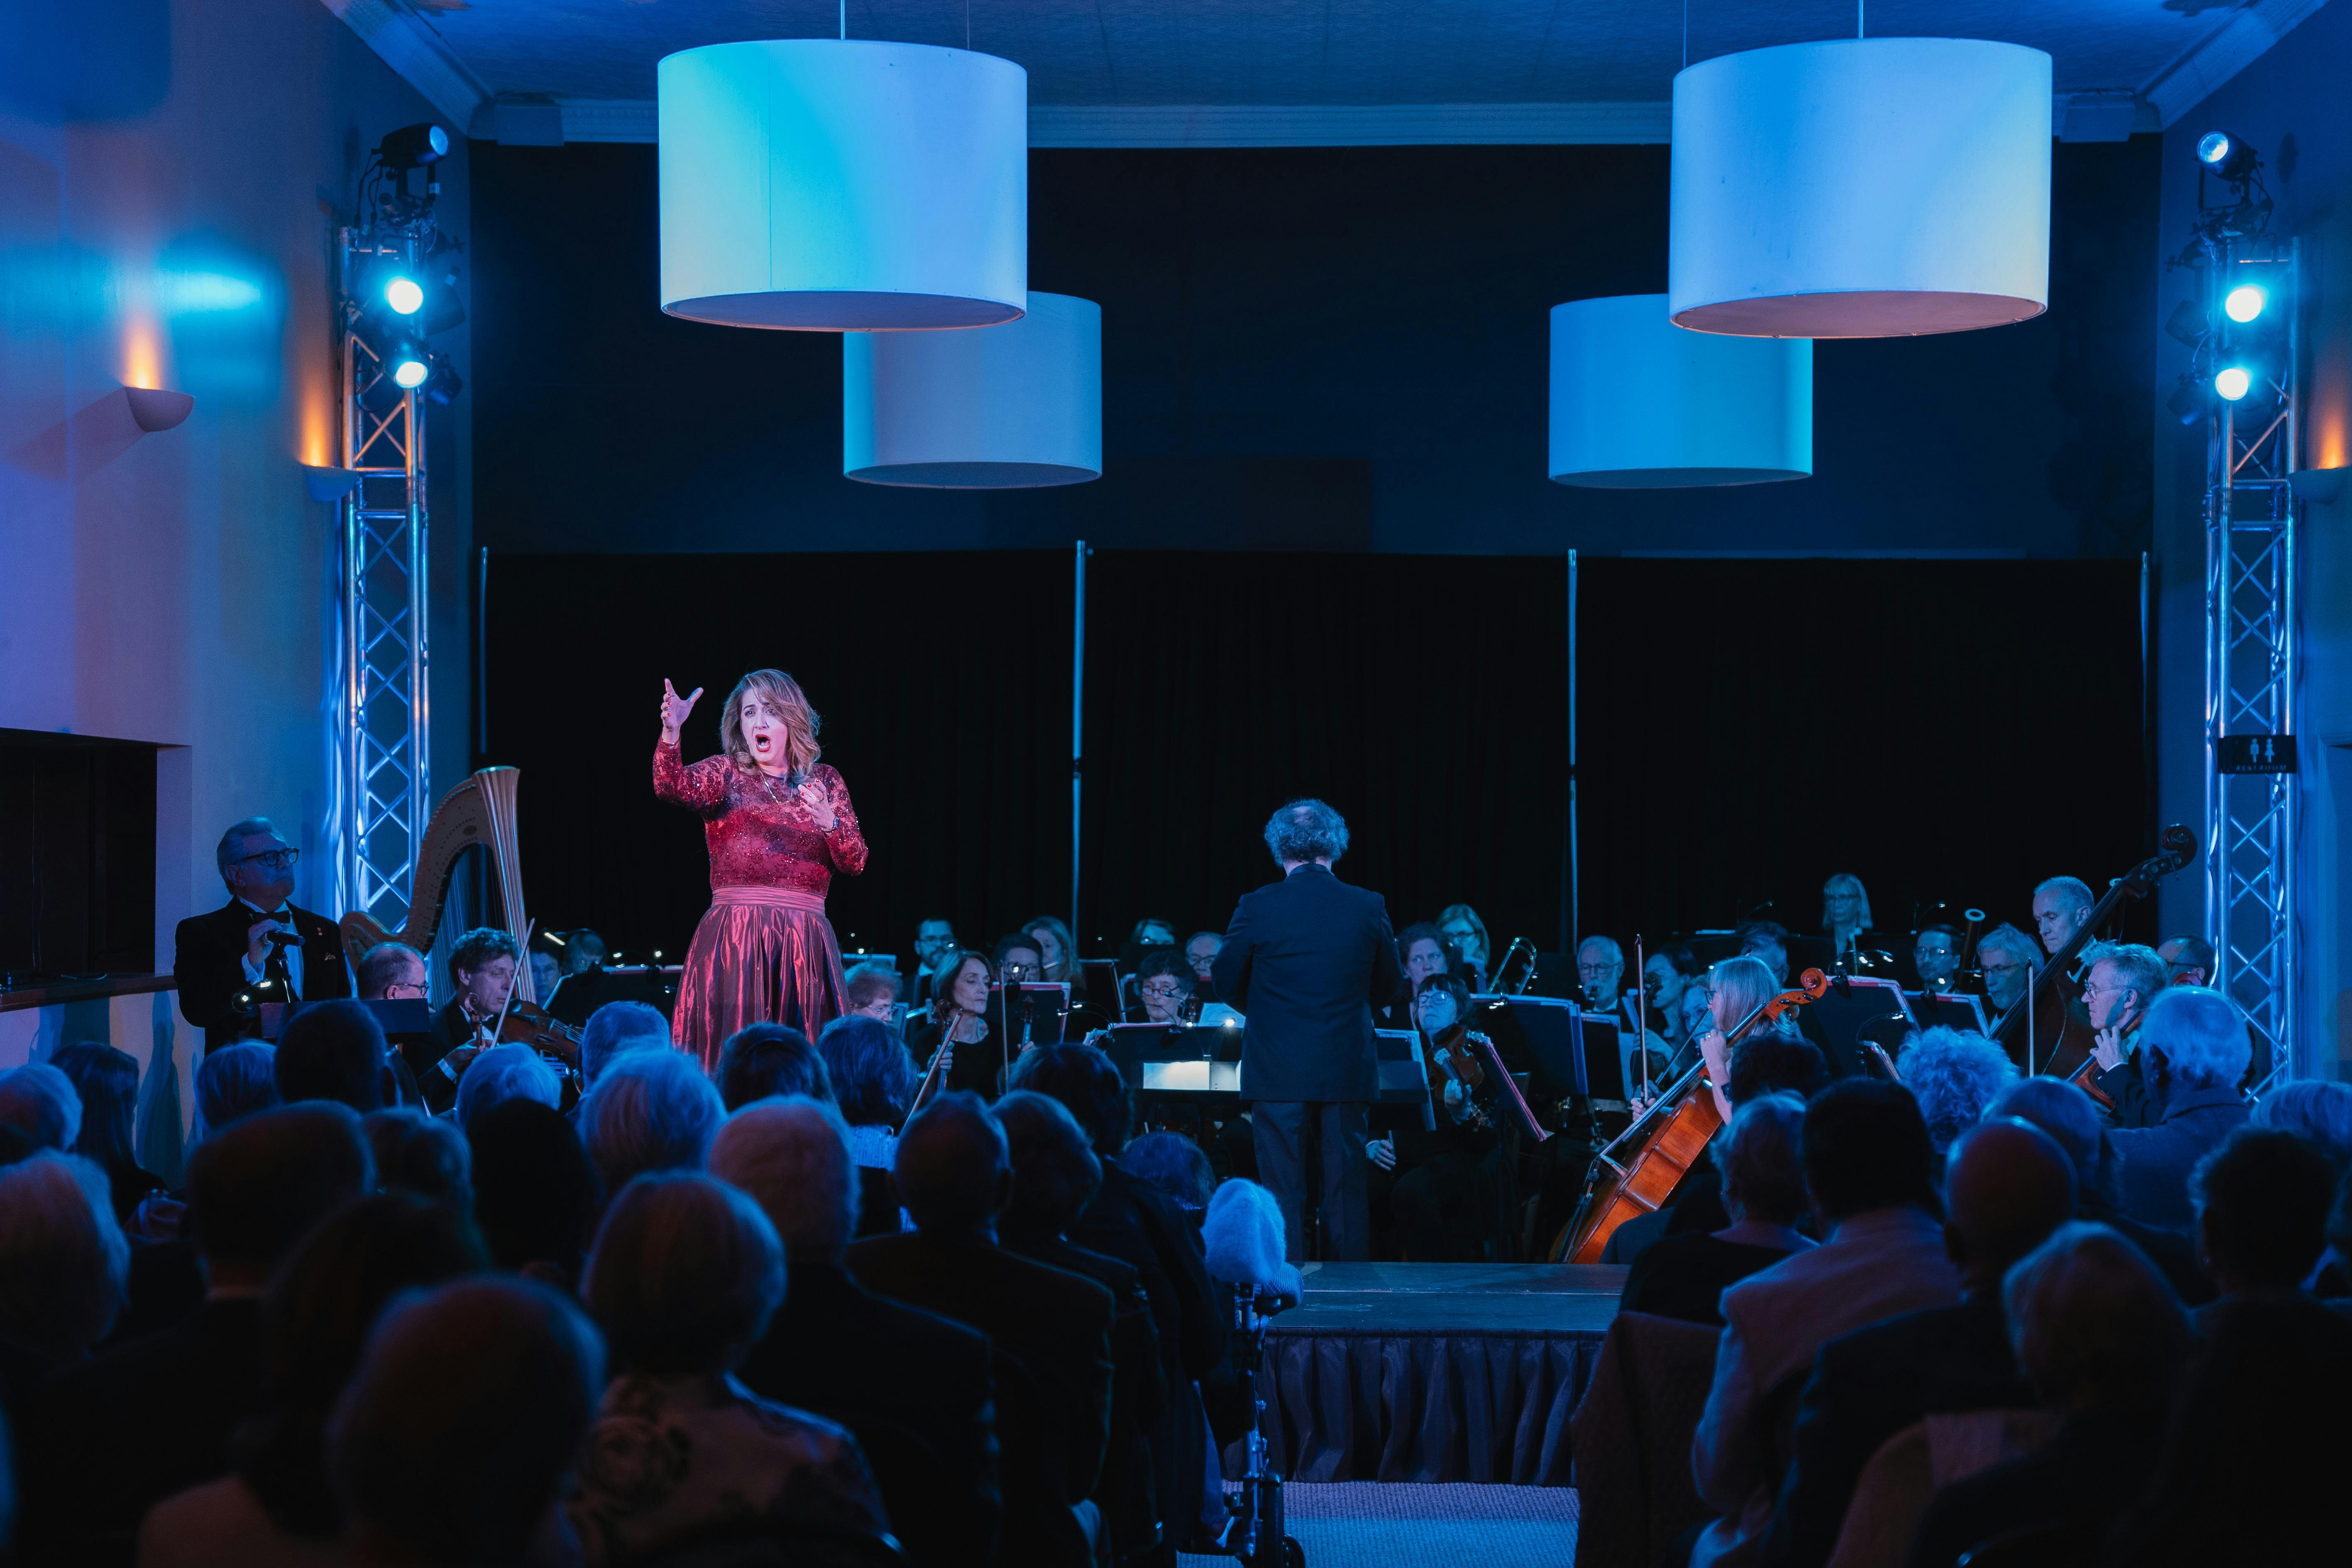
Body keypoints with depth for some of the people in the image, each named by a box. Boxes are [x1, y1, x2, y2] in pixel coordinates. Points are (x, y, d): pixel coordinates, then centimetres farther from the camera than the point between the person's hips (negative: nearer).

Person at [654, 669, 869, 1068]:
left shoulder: (824, 781, 13)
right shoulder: (726, 774, 7)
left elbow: (854, 863, 6)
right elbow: (673, 787, -15)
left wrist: (828, 821, -14)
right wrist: (670, 733, -34)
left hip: (805, 944, 2)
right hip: (734, 939, -2)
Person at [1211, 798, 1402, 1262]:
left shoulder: (1257, 907, -9)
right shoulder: (1369, 907, -4)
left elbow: (1227, 985, 0)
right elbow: (1388, 987, 7)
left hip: (1277, 1074, -2)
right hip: (1347, 1073, 2)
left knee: (1283, 1194, 5)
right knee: (1347, 1192, 10)